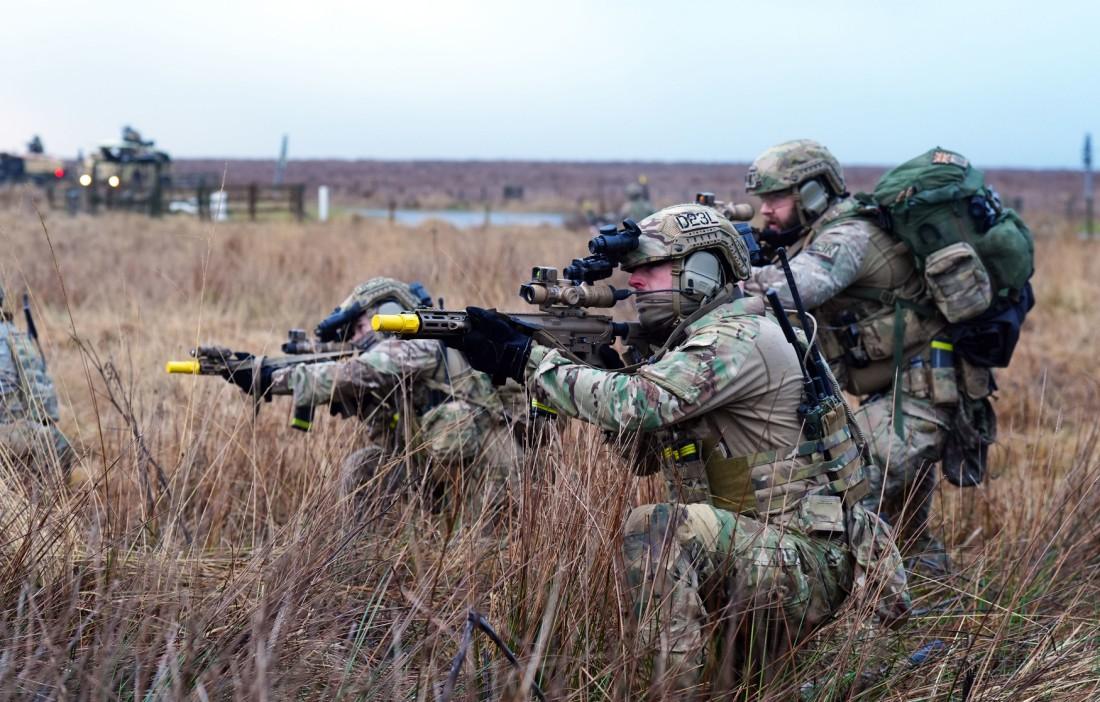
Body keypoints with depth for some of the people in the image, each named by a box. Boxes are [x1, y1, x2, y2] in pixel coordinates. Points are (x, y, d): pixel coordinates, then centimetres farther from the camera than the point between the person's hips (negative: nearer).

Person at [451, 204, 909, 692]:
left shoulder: (739, 341, -17)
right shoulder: (694, 341, 14)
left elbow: (632, 404, -29)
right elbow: (644, 453, 16)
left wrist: (525, 359, -22)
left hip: (804, 560, -10)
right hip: (751, 550, 10)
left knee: (652, 529, -27)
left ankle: (678, 690, -22)